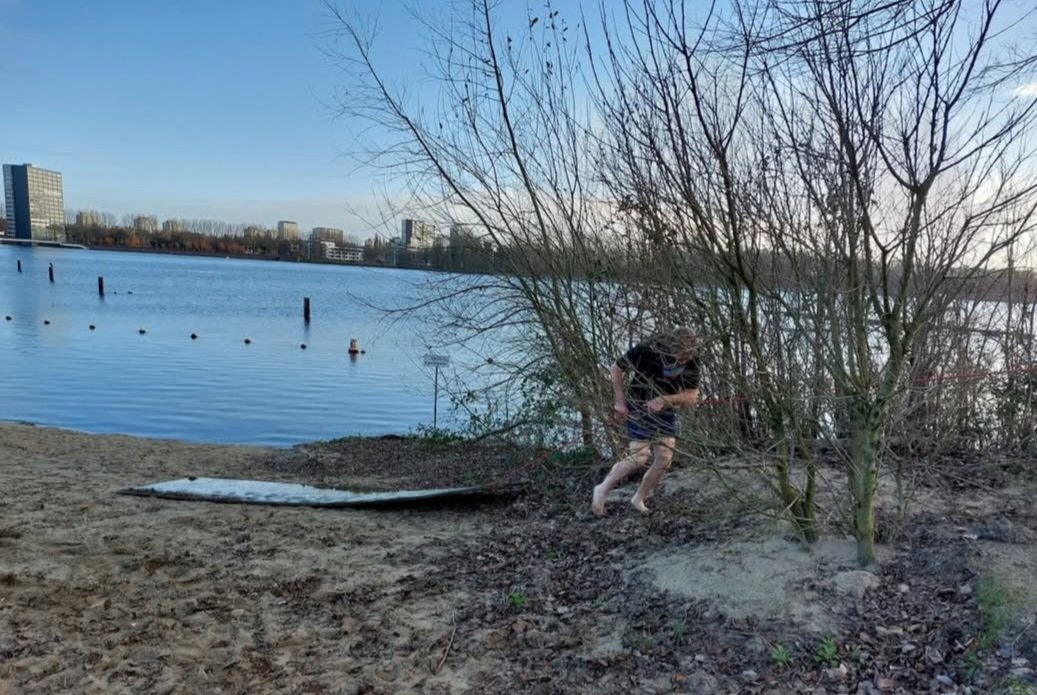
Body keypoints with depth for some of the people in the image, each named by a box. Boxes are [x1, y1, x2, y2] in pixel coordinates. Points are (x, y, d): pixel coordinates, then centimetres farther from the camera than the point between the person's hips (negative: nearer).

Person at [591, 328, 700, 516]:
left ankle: (639, 498, 18)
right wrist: (620, 401, -14)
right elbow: (617, 369, -12)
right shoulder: (645, 350, -27)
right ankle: (603, 489, 6)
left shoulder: (692, 361, -17)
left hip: (666, 412, 5)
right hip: (639, 408, -4)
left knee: (665, 459, -3)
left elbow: (692, 396, -13)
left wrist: (664, 399, -29)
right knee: (638, 457, -13)